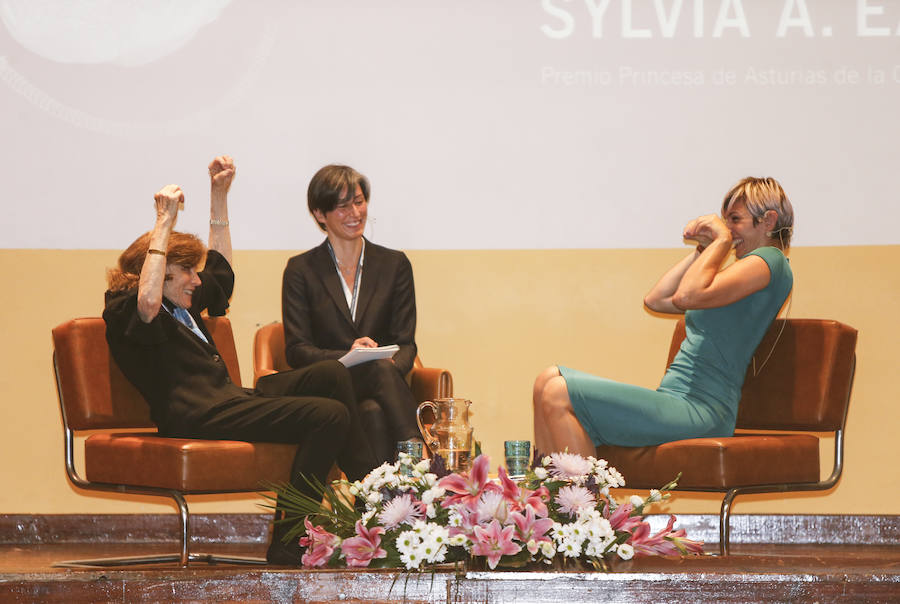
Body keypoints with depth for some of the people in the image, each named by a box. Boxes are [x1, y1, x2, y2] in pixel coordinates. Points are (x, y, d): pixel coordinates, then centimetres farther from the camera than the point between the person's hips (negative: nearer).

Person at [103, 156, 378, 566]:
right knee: (329, 416, -24)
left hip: (231, 400, 10)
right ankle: (285, 551, -23)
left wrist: (220, 194, 33)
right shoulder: (121, 312, 1)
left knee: (331, 374, -9)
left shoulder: (182, 308, 29)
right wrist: (164, 222, -22)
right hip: (199, 417, -10)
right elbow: (147, 302, -24)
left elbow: (220, 266, 41)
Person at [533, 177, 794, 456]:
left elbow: (687, 296, -21)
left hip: (699, 410, -11)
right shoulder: (748, 270, 24)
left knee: (559, 396, -18)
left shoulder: (769, 260, -7)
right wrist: (703, 249, 19)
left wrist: (722, 240, -8)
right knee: (549, 380, 8)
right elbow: (656, 299, 25)